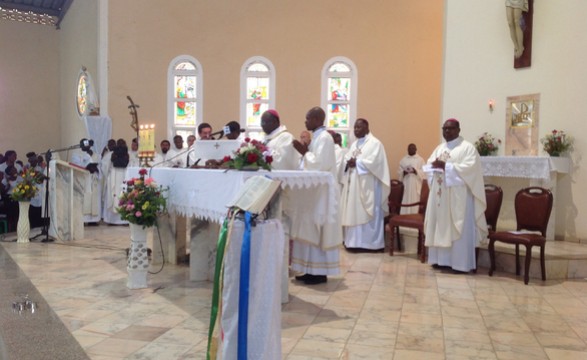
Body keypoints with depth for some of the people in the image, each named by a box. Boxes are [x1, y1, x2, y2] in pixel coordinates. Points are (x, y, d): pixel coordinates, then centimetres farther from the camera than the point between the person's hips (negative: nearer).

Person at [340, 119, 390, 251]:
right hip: (353, 184, 8)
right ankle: (355, 241, 15)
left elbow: (373, 162, -20)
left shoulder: (374, 143, -7)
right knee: (353, 212, 8)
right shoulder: (354, 144, 19)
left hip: (367, 186, -8)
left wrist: (356, 163, -16)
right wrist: (348, 163, -9)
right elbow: (346, 159, 13)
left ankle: (370, 242, 0)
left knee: (367, 214, -5)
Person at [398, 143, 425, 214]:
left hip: (416, 185, -2)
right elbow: (399, 172, 8)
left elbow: (424, 172, -3)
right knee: (405, 202, -3)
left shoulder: (420, 159, 5)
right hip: (405, 185, 2)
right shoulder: (403, 160, 12)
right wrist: (404, 172, -13)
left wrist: (415, 171, -18)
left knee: (414, 201, -6)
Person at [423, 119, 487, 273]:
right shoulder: (439, 148, 17)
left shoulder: (467, 147, -4)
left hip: (458, 195, -6)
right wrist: (435, 165, -10)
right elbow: (429, 164, 14)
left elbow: (469, 167, -17)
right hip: (440, 194, 7)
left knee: (458, 228, -4)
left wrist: (446, 166, -20)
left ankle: (461, 263, 1)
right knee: (440, 226, 8)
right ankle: (441, 258, 17)